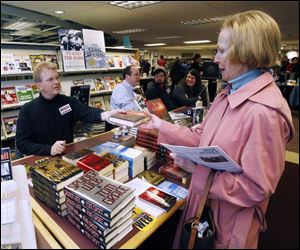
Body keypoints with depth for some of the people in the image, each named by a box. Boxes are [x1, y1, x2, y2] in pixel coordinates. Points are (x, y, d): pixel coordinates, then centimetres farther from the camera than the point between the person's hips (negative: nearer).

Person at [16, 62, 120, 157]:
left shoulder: (69, 102, 1)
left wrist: (103, 114, -39)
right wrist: (49, 149, -21)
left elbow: (87, 112, -17)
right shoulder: (27, 110, -5)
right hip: (42, 160, 0)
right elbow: (21, 143, -7)